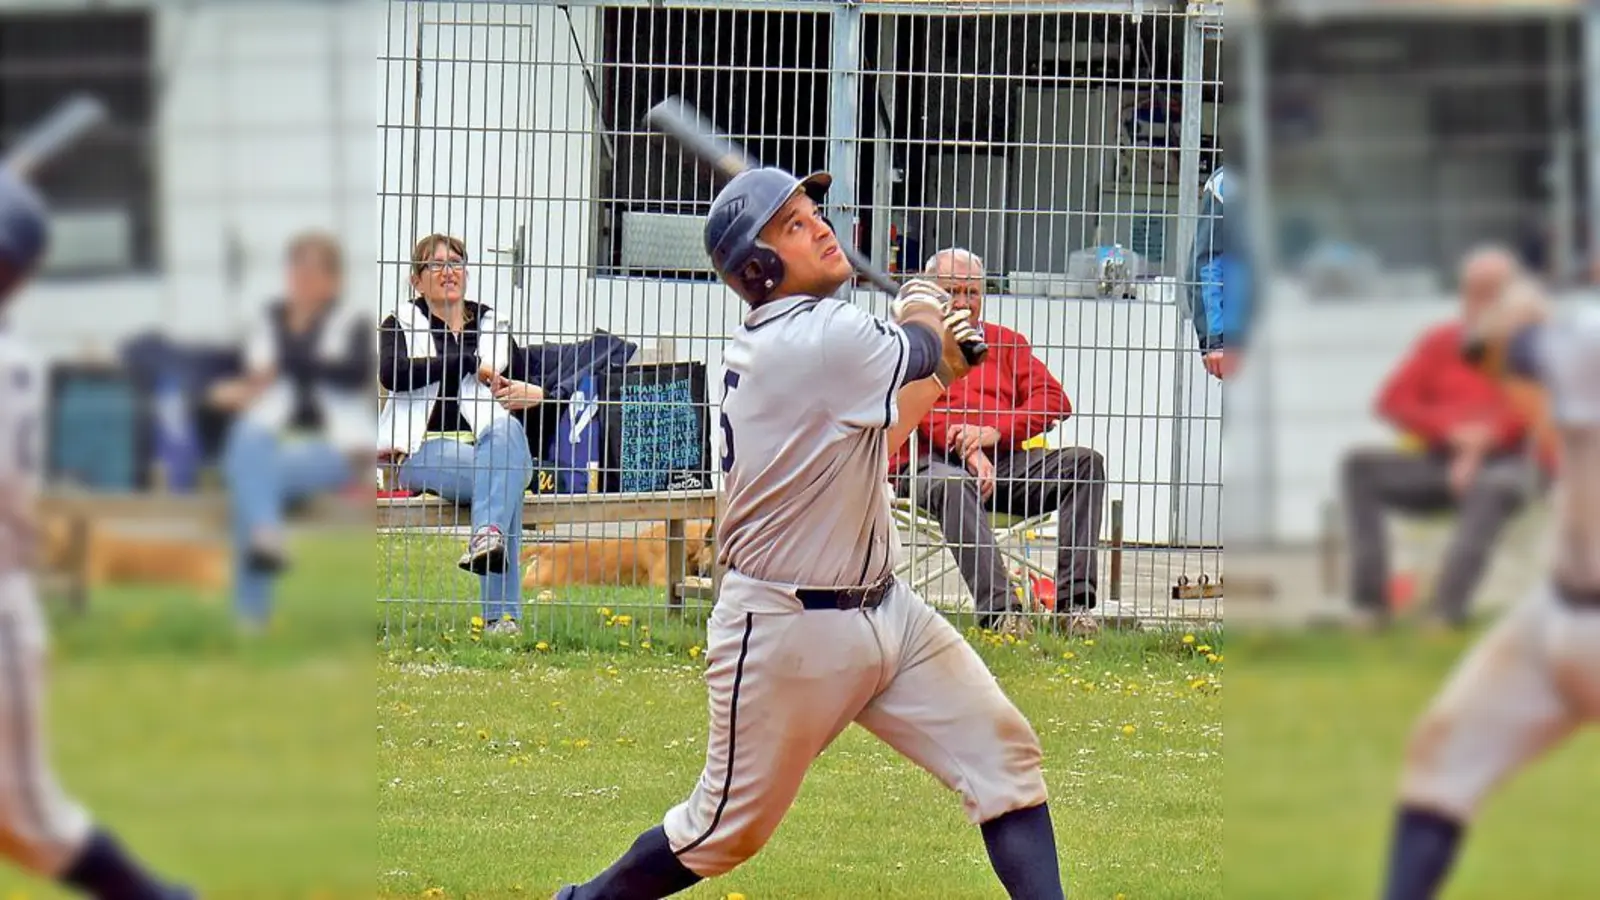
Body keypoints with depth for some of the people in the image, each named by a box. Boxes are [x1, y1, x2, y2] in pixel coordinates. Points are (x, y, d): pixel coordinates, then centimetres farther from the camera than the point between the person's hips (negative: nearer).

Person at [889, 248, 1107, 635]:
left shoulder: (1006, 342, 25)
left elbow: (1054, 400, 10)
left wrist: (996, 431, -10)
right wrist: (966, 450, -20)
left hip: (1004, 460, 4)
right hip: (930, 462, -4)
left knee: (1084, 462, -18)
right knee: (953, 484, -40)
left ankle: (1074, 601, -29)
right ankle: (998, 609, -51)